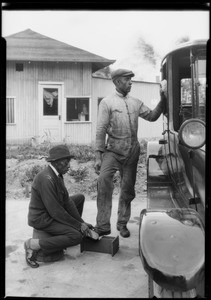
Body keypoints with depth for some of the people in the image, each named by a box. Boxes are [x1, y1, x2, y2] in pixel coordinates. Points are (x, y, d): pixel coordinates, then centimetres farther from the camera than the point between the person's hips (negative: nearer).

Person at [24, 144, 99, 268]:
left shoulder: (57, 174, 1)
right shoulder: (46, 179, -29)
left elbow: (66, 200, 3)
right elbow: (55, 211, -27)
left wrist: (81, 221, -3)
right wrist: (79, 225, -18)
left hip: (51, 212, 10)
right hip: (41, 219, -10)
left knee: (80, 198, 16)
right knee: (76, 236, -22)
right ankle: (33, 245, -13)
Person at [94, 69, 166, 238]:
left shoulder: (136, 103, 13)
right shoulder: (107, 102, -2)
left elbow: (152, 116, 15)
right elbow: (101, 130, -7)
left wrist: (163, 100, 3)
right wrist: (98, 156, -12)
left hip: (132, 152, 5)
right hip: (113, 150, -4)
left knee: (128, 189, 9)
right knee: (104, 180, -23)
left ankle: (123, 224, 26)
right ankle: (103, 226, -14)